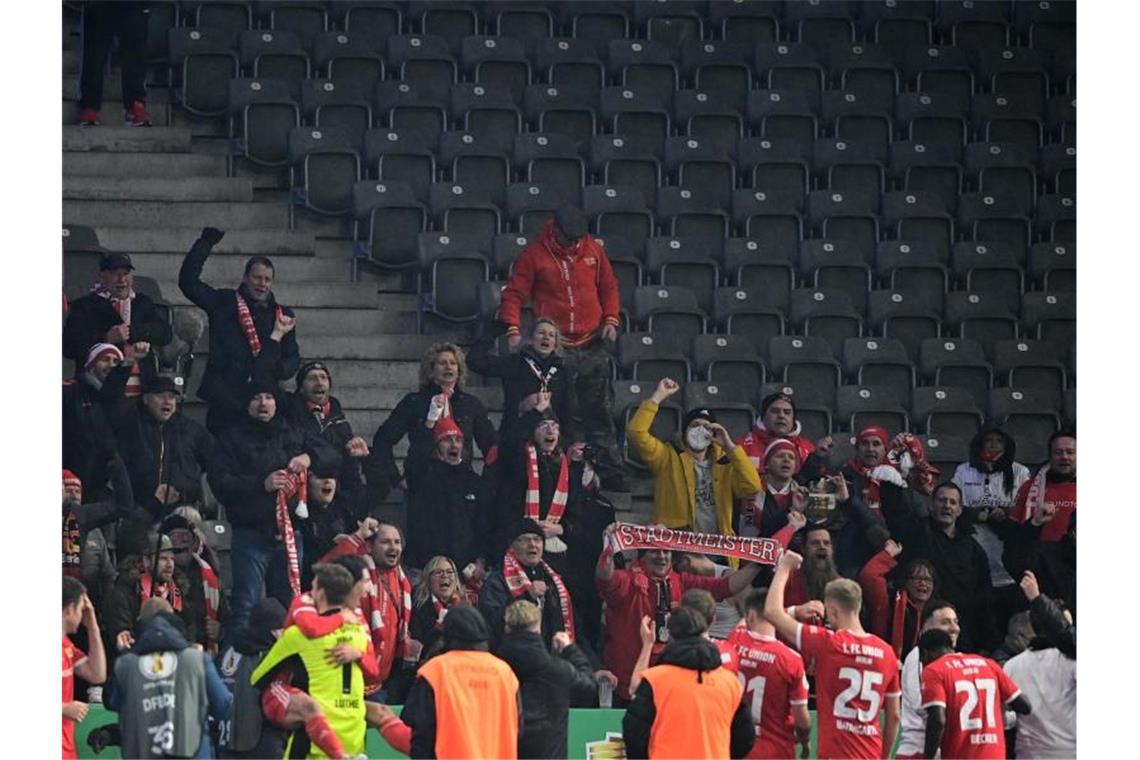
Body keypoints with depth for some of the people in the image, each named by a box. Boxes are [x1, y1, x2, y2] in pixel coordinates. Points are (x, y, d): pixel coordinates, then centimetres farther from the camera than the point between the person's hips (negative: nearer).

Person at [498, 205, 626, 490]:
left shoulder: (593, 250, 7)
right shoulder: (534, 255, -3)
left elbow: (609, 287, 16)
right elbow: (513, 294, -2)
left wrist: (611, 320, 2)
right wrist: (513, 329, -15)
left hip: (592, 346, 3)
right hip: (555, 348, -3)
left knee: (600, 413, 7)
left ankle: (610, 472, 12)